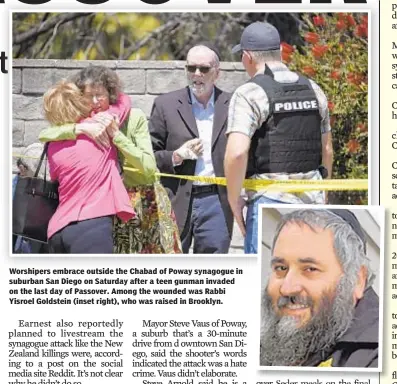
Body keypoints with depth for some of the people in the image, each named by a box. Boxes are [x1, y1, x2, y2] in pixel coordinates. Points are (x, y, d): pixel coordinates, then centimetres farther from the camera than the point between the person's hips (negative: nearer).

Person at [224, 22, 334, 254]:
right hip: (312, 200, 6)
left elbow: (237, 153, -21)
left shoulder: (250, 94, -9)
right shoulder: (313, 90, 10)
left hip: (271, 200, -6)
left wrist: (234, 200, -8)